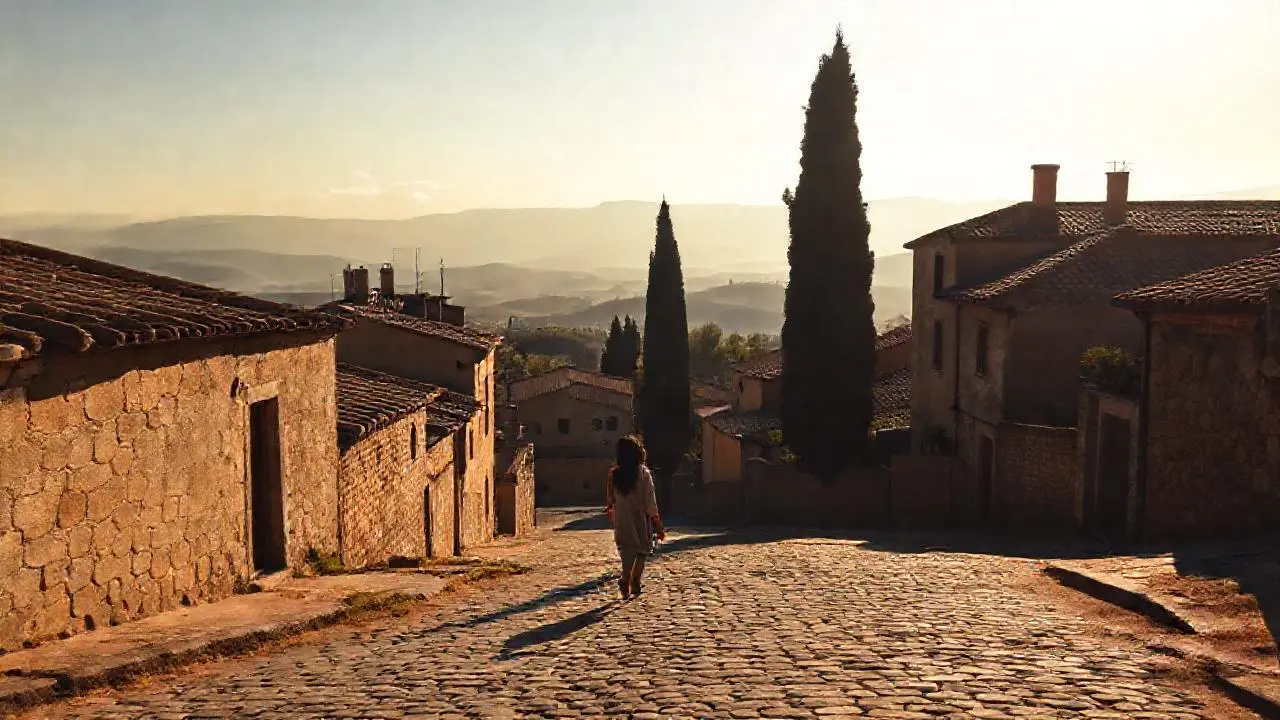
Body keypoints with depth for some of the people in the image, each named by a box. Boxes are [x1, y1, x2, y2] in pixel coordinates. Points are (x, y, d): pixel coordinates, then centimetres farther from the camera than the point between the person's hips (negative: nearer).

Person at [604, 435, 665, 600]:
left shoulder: (614, 474, -2)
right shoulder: (643, 473, -11)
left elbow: (609, 500, 6)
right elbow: (650, 501, -12)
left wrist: (610, 511, 27)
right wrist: (658, 525, -7)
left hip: (622, 522, 2)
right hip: (641, 520, -2)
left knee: (627, 551, 5)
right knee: (642, 550, 14)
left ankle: (625, 579, -19)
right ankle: (634, 584, 8)